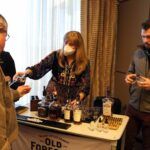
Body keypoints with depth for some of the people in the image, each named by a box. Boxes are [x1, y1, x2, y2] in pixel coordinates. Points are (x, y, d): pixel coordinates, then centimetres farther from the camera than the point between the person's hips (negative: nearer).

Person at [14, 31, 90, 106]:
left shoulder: (84, 62, -6)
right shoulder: (56, 56, -6)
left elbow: (85, 85, -7)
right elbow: (40, 67, -16)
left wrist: (78, 99, -23)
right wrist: (26, 72, -34)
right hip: (52, 98, 1)